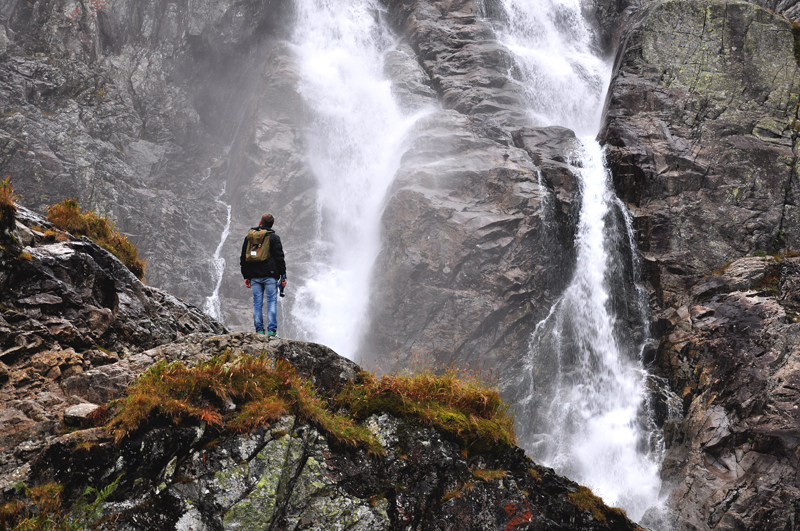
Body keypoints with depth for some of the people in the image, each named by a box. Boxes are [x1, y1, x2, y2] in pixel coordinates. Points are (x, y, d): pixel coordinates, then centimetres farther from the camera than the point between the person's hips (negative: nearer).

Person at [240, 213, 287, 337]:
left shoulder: (249, 236, 12)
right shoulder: (273, 237, 0)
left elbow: (243, 258, 14)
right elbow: (279, 257, -4)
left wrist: (246, 276, 18)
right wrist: (283, 275, -1)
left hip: (254, 276, 3)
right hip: (270, 275, -3)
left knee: (257, 303, 5)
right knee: (272, 302, -2)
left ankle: (259, 330, 3)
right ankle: (272, 330, -8)